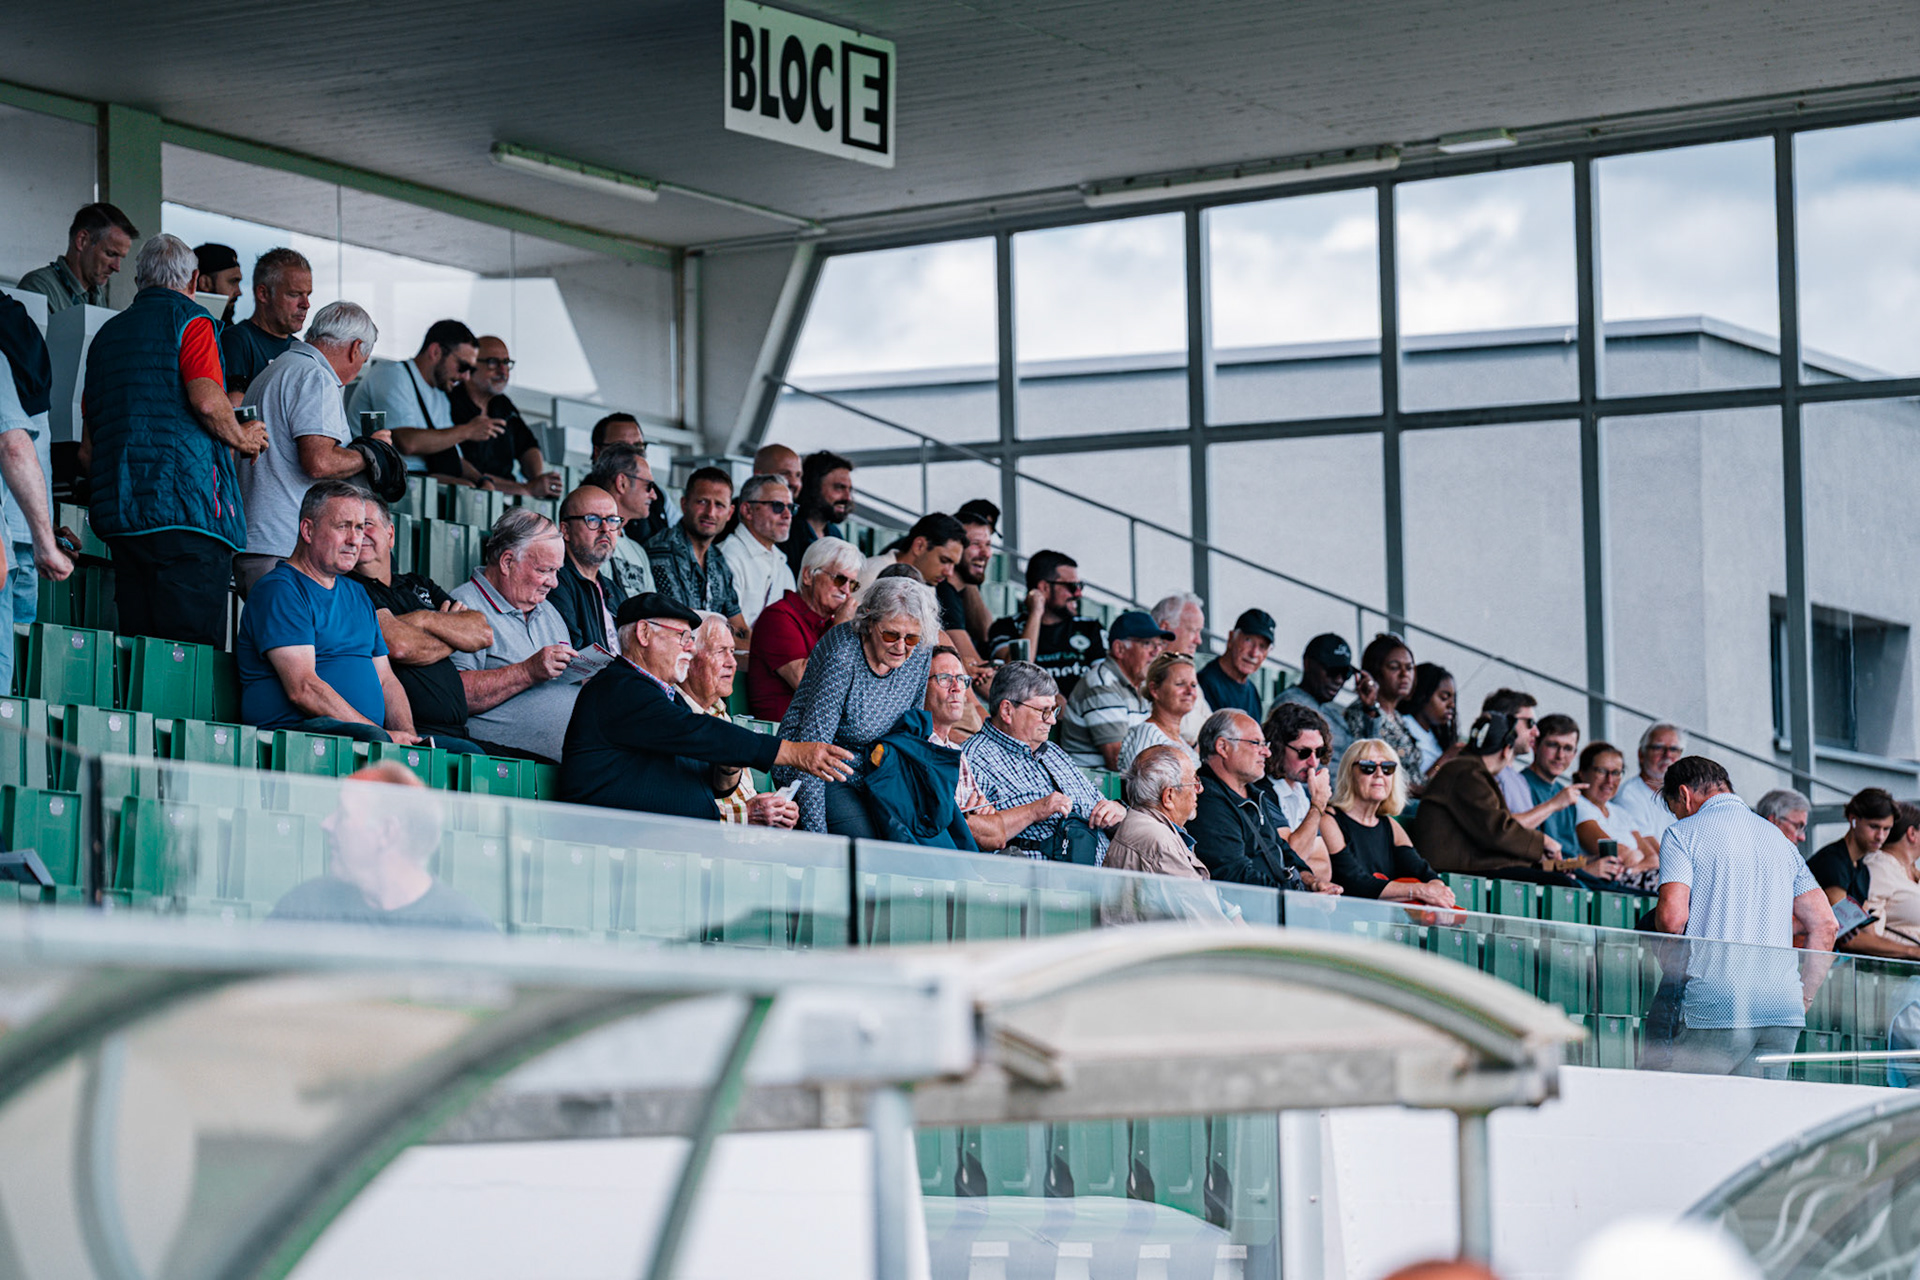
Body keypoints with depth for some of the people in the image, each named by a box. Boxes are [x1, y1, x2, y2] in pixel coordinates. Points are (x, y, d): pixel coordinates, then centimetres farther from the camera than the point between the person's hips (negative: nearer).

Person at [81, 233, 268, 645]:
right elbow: (207, 400, -15)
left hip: (117, 517, 7)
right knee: (195, 644, -9)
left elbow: (88, 448, 20)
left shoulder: (107, 334, 21)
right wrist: (242, 439, 3)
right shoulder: (188, 319, 1)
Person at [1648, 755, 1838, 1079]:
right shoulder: (1777, 837, 20)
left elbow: (1672, 917, -10)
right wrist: (1803, 998, 16)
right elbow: (1824, 925, 14)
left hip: (1714, 1011, -5)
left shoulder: (1682, 833, 3)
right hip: (1783, 1015, 5)